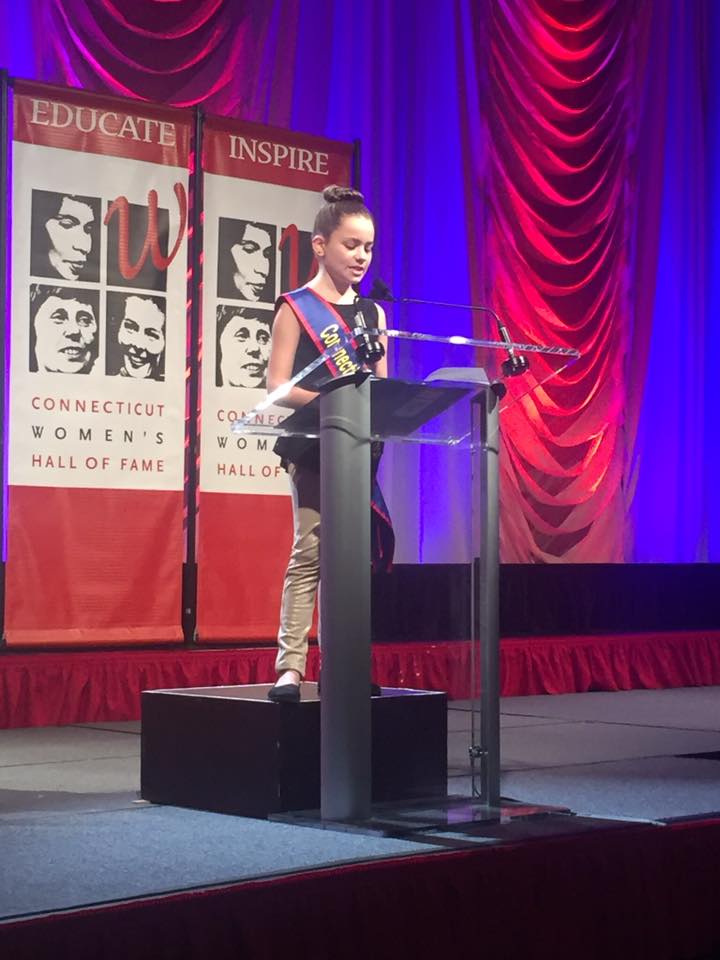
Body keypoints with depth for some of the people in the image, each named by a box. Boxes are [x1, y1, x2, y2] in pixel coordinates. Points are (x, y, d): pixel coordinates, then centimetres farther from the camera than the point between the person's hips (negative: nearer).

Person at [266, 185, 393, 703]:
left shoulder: (373, 313, 15)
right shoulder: (295, 308, 0)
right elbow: (277, 386, -7)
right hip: (312, 444, -5)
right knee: (310, 552, -10)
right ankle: (290, 666, -10)